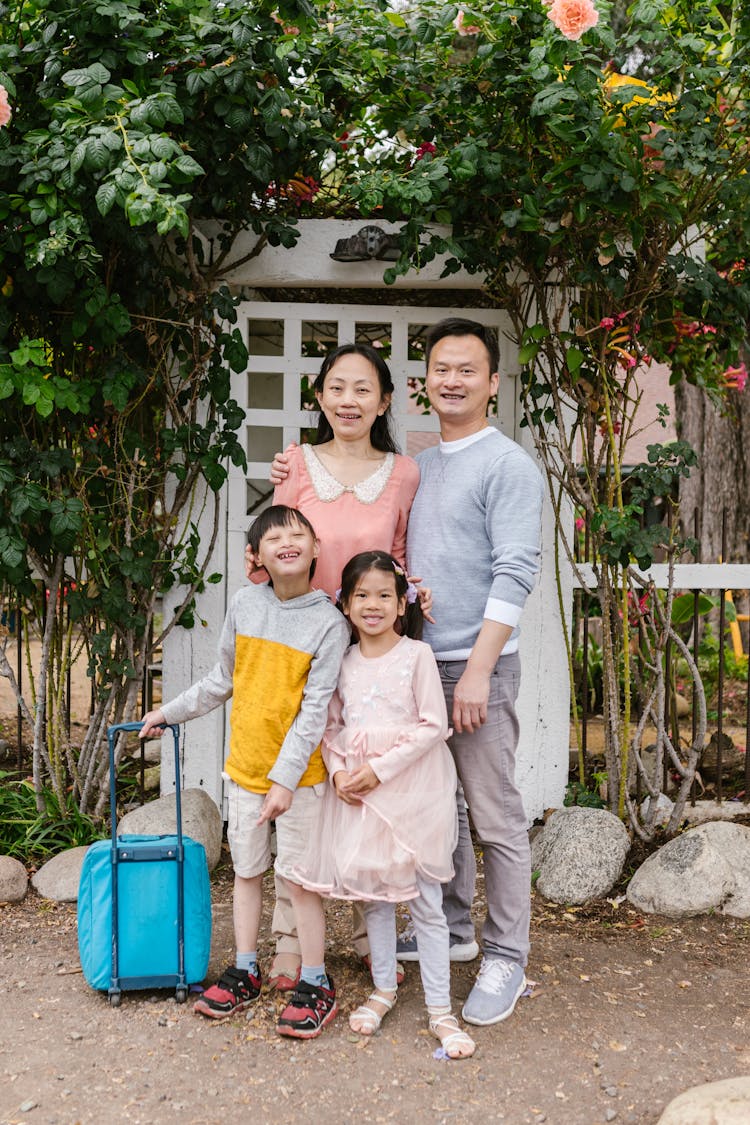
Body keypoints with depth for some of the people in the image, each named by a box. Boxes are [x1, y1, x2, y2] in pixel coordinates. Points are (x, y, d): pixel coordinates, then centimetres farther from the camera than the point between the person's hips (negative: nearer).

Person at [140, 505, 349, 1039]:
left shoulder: (329, 622, -12)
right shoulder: (245, 603, 0)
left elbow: (314, 709, -16)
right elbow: (222, 680, 14)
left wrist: (285, 778, -21)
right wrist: (170, 711, 19)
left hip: (298, 774, -4)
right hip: (244, 766, 4)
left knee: (299, 875, 2)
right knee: (247, 870, 16)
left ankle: (316, 985, 17)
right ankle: (245, 972, 31)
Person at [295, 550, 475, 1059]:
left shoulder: (417, 654, -6)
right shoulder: (344, 660, 7)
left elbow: (433, 725, -11)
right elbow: (331, 725, 11)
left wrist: (381, 769, -15)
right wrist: (339, 771, -6)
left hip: (411, 788, -4)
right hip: (357, 792, 4)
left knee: (425, 902, 1)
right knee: (374, 895, 15)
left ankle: (441, 1009, 10)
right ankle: (384, 989, 31)